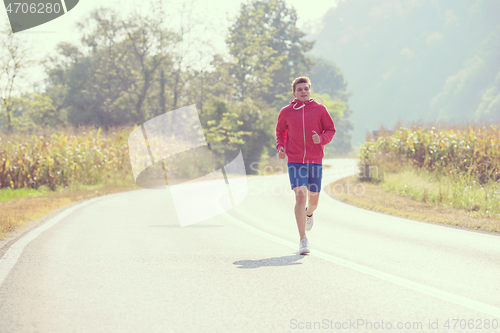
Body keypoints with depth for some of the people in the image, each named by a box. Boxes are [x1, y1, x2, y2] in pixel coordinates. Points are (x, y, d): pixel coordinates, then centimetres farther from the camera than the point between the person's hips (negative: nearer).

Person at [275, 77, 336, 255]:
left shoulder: (320, 109, 1)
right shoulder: (286, 112, 3)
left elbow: (331, 130, 6)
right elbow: (280, 130, 18)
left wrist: (321, 139, -15)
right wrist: (280, 146, 1)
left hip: (315, 160, 1)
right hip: (295, 161, -1)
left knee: (313, 200, 11)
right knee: (300, 196, -16)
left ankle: (309, 213, 52)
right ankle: (303, 240, -11)